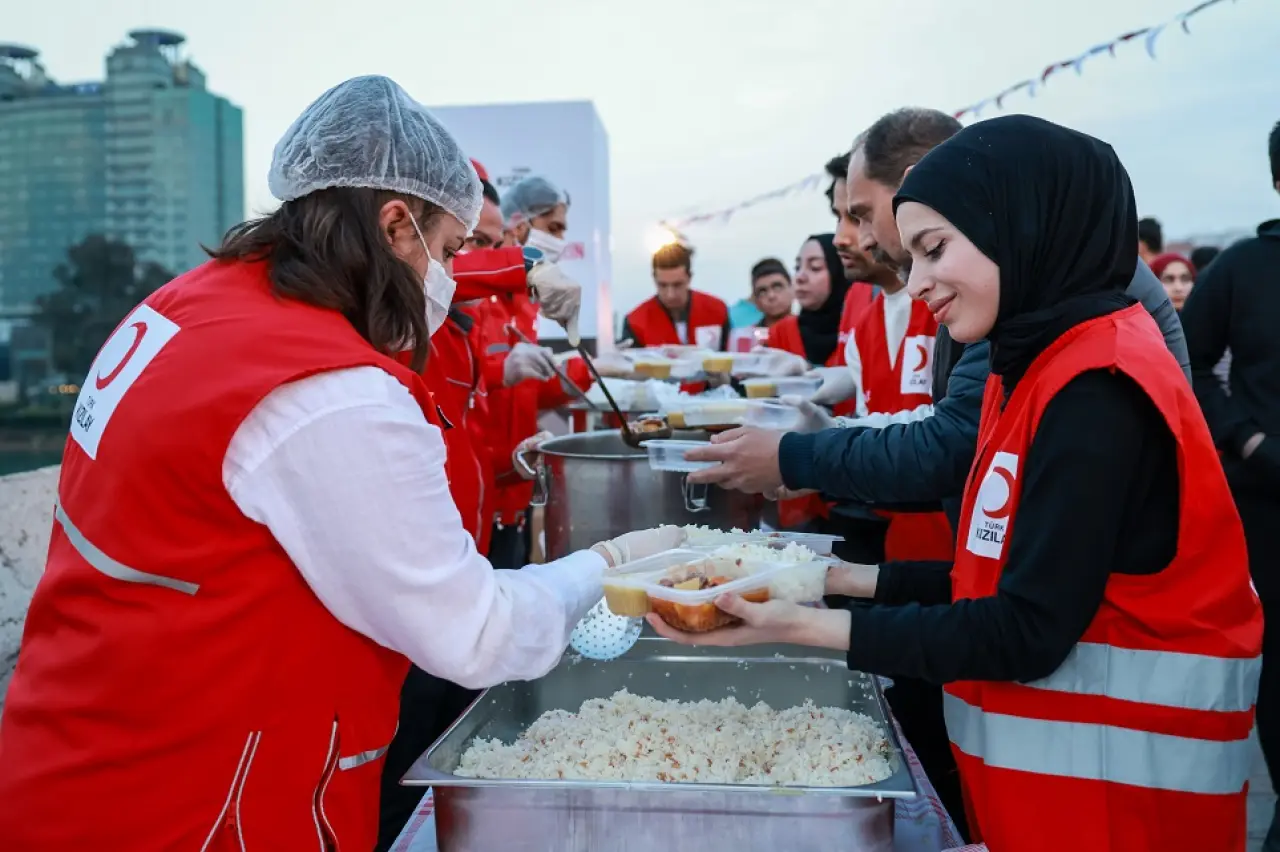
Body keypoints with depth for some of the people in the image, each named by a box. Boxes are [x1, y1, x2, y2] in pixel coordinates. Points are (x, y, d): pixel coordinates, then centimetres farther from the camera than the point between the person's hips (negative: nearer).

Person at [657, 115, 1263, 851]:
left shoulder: (1098, 387, -21)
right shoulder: (1045, 362, 7)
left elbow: (1027, 632, -23)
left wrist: (809, 627, -23)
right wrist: (847, 581, 3)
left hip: (1111, 774, -8)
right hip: (1058, 751, 8)